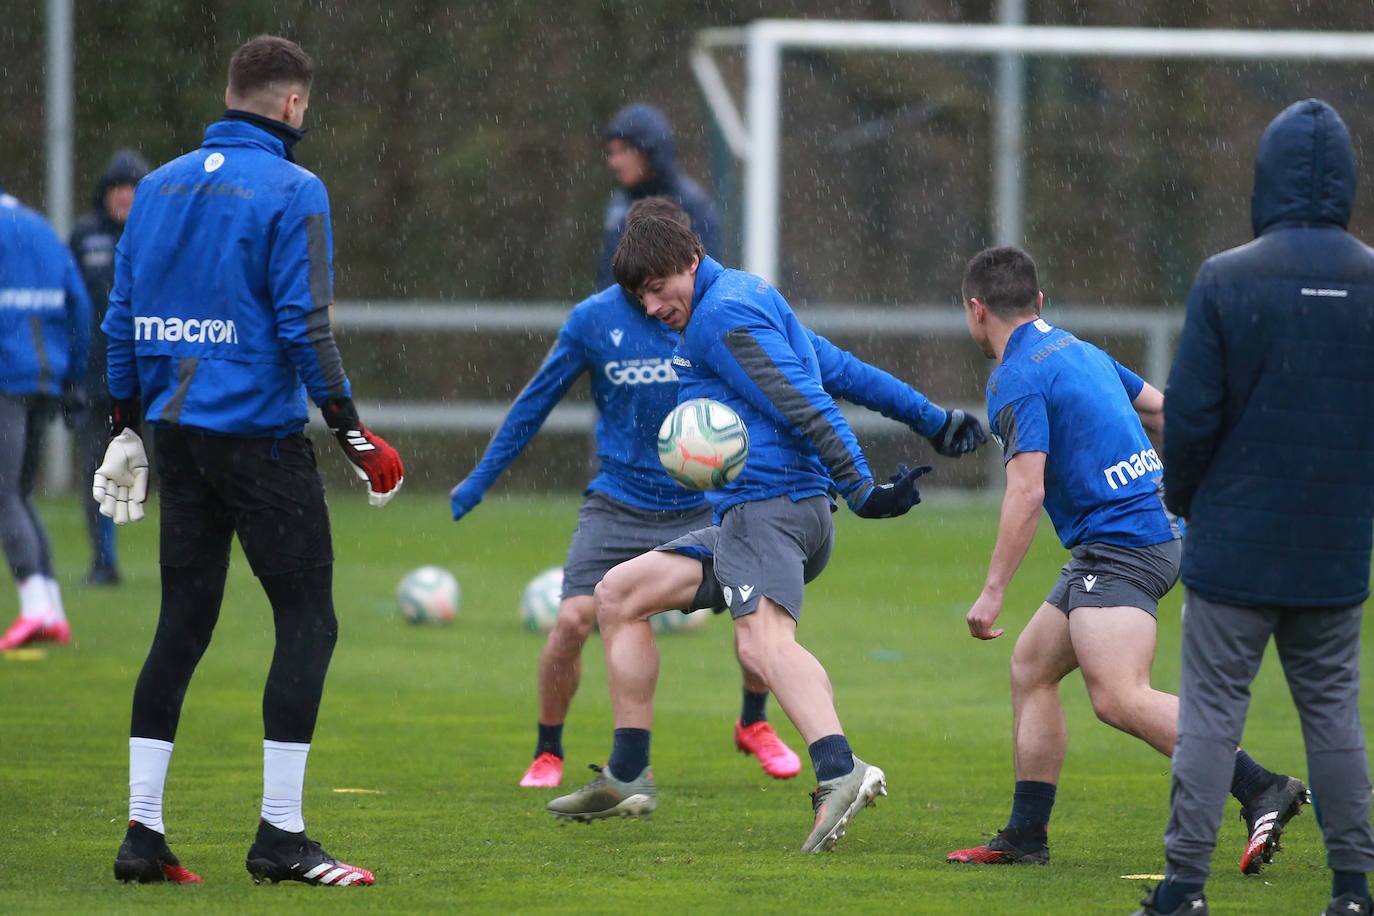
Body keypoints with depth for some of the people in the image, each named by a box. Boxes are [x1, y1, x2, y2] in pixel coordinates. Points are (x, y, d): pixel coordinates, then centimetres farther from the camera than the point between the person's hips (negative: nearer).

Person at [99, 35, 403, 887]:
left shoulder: (160, 186, 10)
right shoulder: (291, 192, -9)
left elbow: (122, 318, 13)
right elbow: (304, 326, -14)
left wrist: (128, 425, 21)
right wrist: (353, 431, -9)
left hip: (177, 430, 7)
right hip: (260, 430, -7)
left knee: (182, 625, 11)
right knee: (308, 622, -1)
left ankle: (144, 832, 7)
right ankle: (280, 834, -5)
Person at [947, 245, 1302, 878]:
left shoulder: (1017, 379, -12)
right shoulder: (1076, 351, 17)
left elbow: (1026, 492, -20)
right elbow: (1160, 409, 26)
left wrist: (992, 592, -17)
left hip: (1120, 542, -10)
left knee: (1121, 698, -22)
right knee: (1030, 668, 14)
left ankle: (1261, 790, -29)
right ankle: (1025, 837, 15)